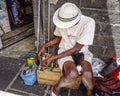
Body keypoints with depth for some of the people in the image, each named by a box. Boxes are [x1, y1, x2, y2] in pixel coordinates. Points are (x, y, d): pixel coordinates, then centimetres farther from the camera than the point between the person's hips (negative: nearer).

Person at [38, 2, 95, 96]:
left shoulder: (88, 22, -24)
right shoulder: (62, 21, -12)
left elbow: (76, 49, -22)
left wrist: (53, 58, -20)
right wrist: (45, 45, -4)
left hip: (81, 52, -1)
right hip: (65, 50, 1)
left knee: (87, 74, -33)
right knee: (72, 74, -33)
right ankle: (56, 88, 0)